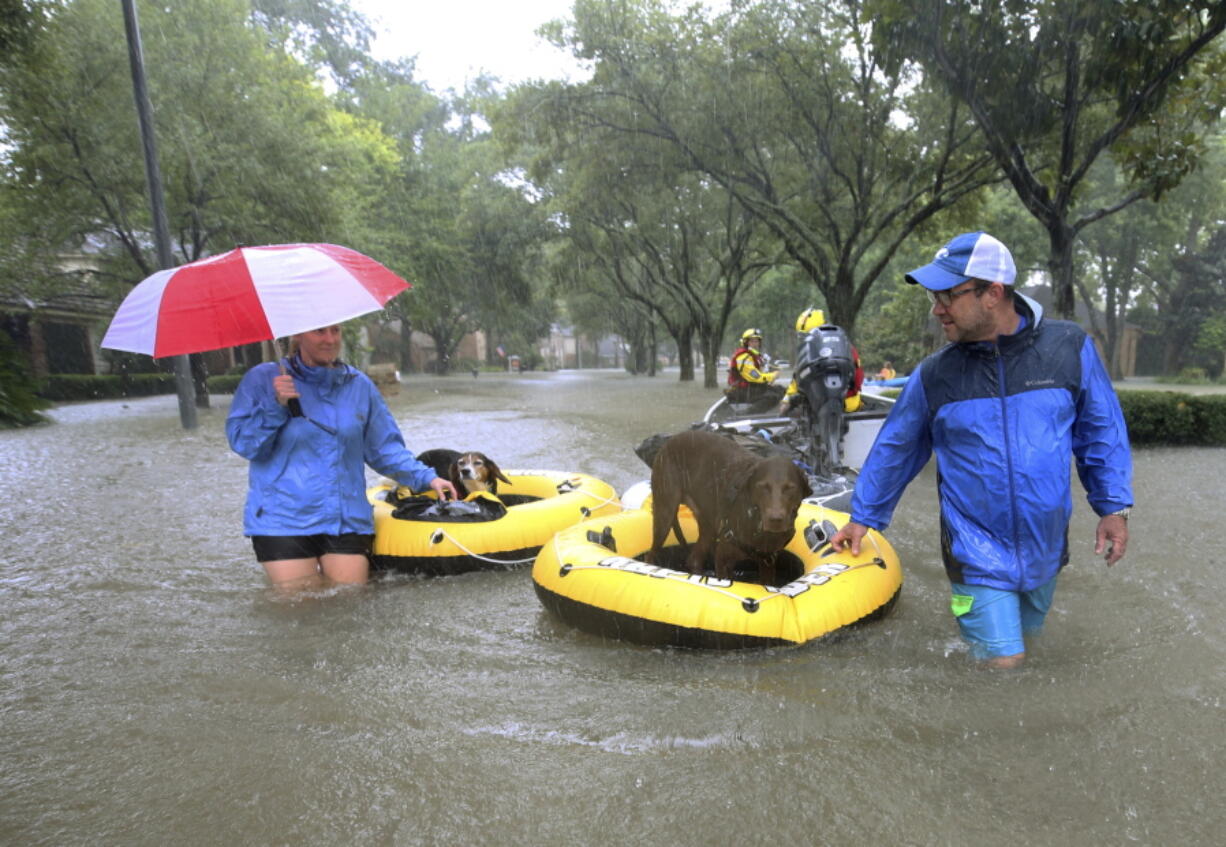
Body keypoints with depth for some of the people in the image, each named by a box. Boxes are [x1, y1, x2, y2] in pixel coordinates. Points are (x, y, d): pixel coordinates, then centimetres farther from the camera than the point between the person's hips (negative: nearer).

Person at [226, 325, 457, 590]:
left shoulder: (359, 385, 7)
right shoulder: (262, 379, 1)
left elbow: (385, 448, 9)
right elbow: (242, 444, -3)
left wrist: (426, 478, -1)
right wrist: (275, 406, -16)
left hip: (348, 520, 2)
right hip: (282, 522, -2)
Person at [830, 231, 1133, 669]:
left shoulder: (1069, 347, -7)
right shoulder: (934, 374, -8)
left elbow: (1100, 430, 4)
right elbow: (894, 449, 2)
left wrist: (1113, 506, 1)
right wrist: (862, 517, 7)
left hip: (1045, 549, 2)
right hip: (978, 557, -2)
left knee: (1024, 646, 22)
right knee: (1003, 663, -2)